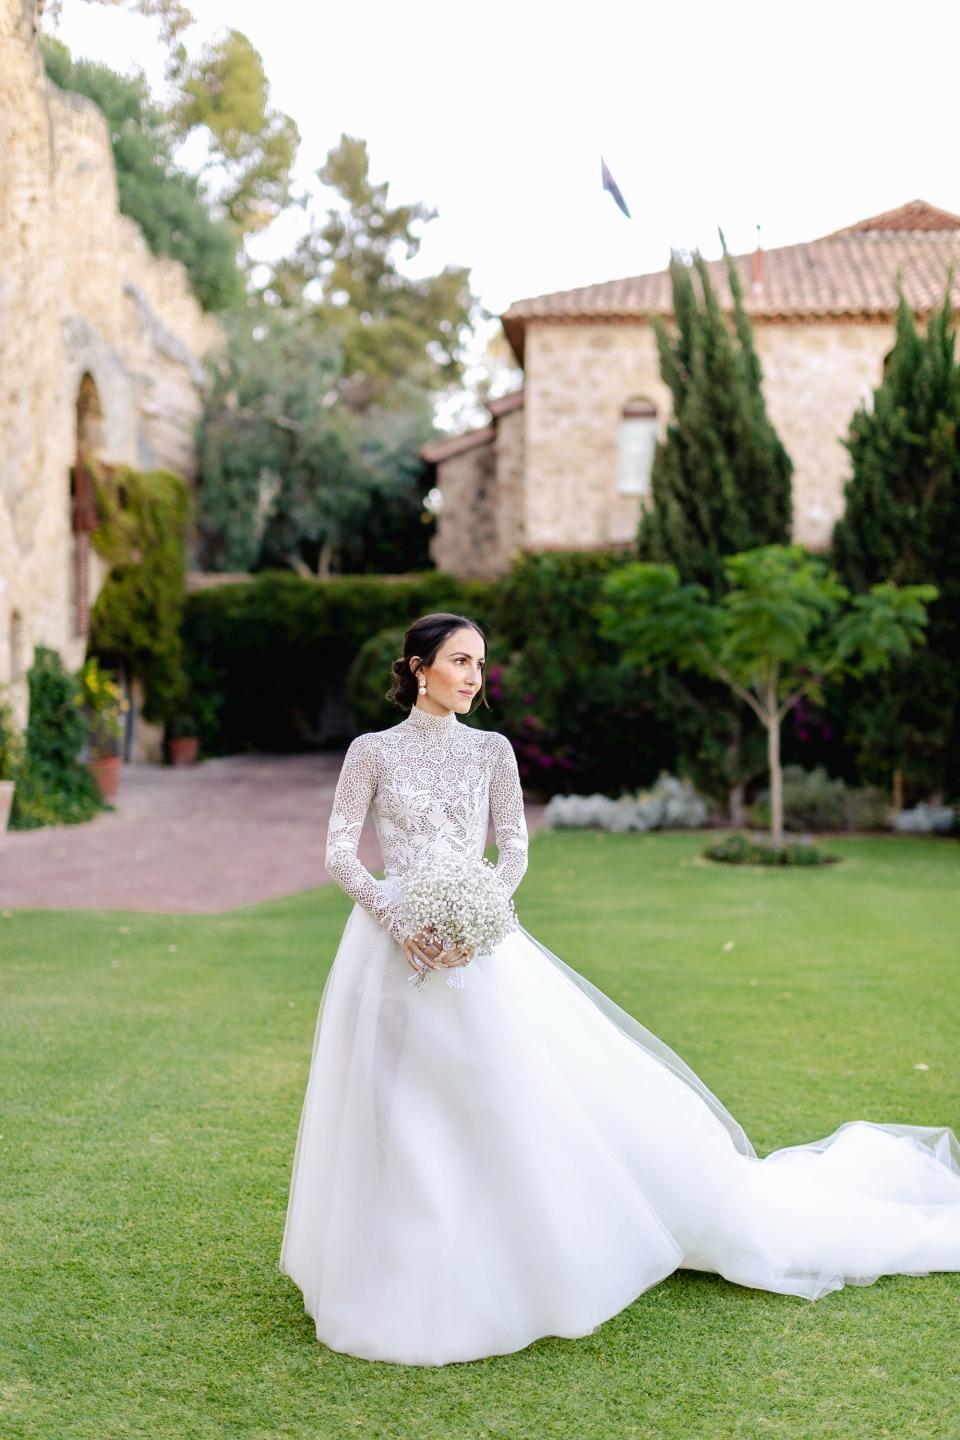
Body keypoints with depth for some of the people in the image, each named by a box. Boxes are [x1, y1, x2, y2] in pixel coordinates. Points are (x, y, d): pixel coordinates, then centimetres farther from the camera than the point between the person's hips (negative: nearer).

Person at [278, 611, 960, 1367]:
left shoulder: (491, 750, 7)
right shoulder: (372, 751, 3)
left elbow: (515, 851, 4)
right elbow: (339, 851, 1)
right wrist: (396, 918, -14)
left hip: (475, 944, 1)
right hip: (393, 945, -1)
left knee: (524, 1090, -3)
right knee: (395, 1113, 2)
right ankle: (400, 1269, 17)